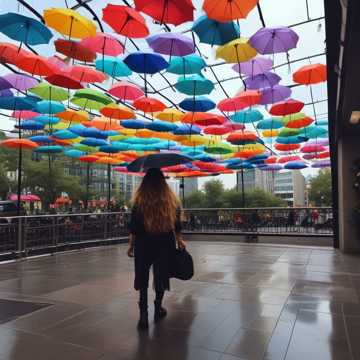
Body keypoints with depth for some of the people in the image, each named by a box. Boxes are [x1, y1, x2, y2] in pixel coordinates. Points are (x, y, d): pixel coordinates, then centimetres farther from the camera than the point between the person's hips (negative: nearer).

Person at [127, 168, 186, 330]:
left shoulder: (139, 201, -9)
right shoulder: (171, 200, -4)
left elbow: (134, 227, -8)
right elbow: (177, 224, 2)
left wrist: (131, 245, 2)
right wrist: (179, 240, 14)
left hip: (144, 243, -2)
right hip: (165, 243, 2)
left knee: (142, 277, 9)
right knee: (161, 275, 15)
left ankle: (143, 313, 3)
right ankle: (158, 308, 29)